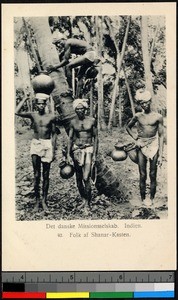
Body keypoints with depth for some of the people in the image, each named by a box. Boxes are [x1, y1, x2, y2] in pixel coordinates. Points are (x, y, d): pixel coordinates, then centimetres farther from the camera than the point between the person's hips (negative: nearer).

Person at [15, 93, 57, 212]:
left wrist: (54, 150, 1)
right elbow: (17, 112, -15)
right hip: (35, 144, 0)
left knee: (46, 175, 6)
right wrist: (25, 98, -8)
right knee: (36, 175, 1)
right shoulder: (33, 115, 0)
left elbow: (54, 134, 5)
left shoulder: (51, 117, -1)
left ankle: (44, 201, 16)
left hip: (47, 145, 0)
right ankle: (37, 201, 11)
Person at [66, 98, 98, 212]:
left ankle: (87, 203, 0)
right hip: (76, 149, 3)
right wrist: (68, 154, 3)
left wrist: (95, 154, -3)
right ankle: (84, 200, 23)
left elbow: (96, 138, 2)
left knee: (86, 178, -14)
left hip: (89, 148, -3)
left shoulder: (92, 121, -1)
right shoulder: (73, 122, 5)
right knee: (78, 178, 7)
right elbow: (70, 138, 9)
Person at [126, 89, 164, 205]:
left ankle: (151, 199, 12)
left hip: (153, 147, -2)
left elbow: (161, 136, -2)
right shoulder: (138, 116, 3)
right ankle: (143, 200, 13)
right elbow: (128, 127, 21)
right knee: (142, 176, 4)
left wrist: (160, 155, -5)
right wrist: (135, 137, 4)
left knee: (153, 175, 3)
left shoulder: (158, 117, -4)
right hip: (141, 147, 2)